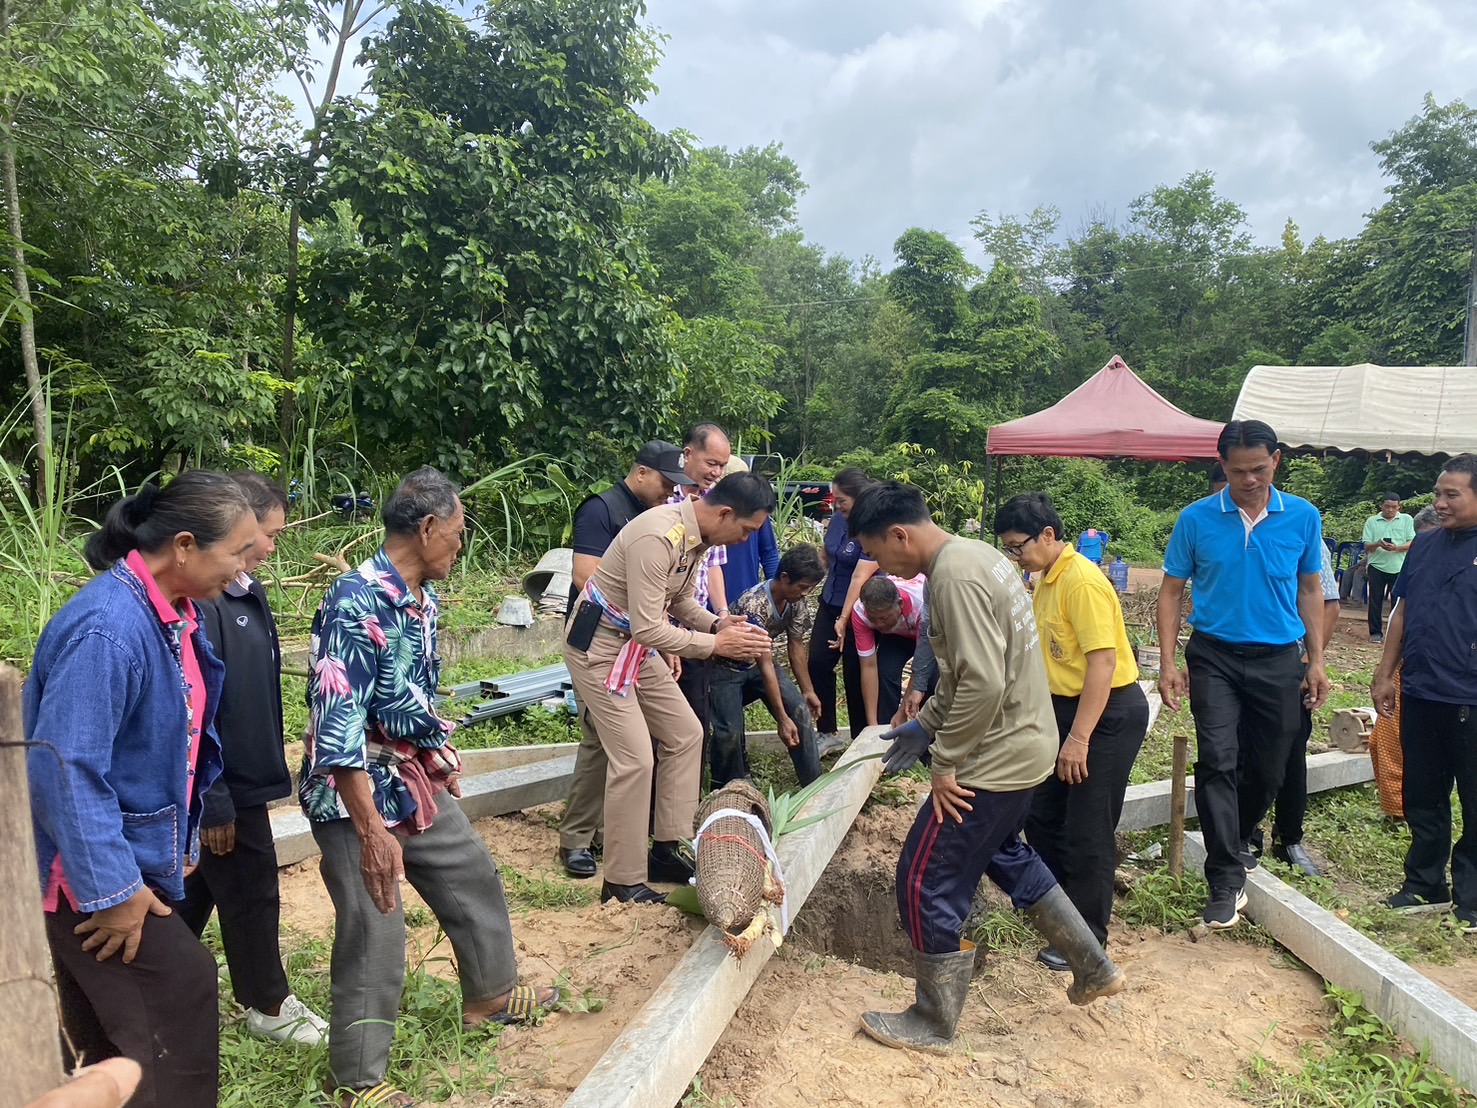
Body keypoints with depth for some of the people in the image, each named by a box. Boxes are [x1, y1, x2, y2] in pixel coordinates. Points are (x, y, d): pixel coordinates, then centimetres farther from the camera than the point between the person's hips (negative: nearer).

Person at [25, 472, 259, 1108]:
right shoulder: (107, 629, -28)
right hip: (95, 877, -9)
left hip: (136, 862, 9)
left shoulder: (175, 616, 2)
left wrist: (180, 847, 15)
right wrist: (112, 892, -22)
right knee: (183, 1001, -2)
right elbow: (64, 770, -28)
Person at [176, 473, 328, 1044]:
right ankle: (268, 1005, 27)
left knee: (196, 889, 22)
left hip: (244, 777, 9)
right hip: (221, 788, -9)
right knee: (250, 892, 8)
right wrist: (213, 803, -21)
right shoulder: (200, 603, -26)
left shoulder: (248, 592, 5)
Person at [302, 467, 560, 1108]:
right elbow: (337, 723, -29)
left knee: (475, 878, 21)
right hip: (357, 792, -9)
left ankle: (489, 994, 43)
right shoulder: (356, 603, -26)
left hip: (415, 778, 9)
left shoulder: (421, 598, 2)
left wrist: (440, 762, 22)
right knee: (374, 934, 0)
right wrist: (371, 828, -30)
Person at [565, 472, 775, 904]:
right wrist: (716, 644, -22)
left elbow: (680, 600, 12)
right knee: (634, 758, -11)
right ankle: (622, 882, 4)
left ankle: (665, 850, 20)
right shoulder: (658, 537, -30)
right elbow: (648, 628, -30)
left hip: (636, 646, 10)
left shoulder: (697, 536, 0)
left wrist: (718, 623, -6)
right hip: (598, 647, -10)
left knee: (685, 734, 11)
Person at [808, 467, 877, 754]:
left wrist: (844, 620, -28)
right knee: (818, 664, 3)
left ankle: (861, 740, 19)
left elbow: (860, 577, -26)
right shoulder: (837, 520, 1)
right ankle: (828, 733, 15)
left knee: (854, 675, 2)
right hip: (830, 603, 7)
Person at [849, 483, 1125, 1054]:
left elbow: (982, 684, -29)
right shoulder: (975, 555, 7)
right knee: (1004, 854, 29)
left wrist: (944, 761, -19)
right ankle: (1094, 968, 40)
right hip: (1024, 744, 10)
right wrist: (927, 724, 15)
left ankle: (933, 1023, 21)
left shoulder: (955, 577, -24)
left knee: (926, 882, 3)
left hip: (995, 759, -10)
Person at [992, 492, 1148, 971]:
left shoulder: (1082, 582, -21)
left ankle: (1086, 939, 16)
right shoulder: (1046, 580, 8)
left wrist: (1078, 739, -26)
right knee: (1042, 814, 17)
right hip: (1067, 707, 10)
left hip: (1109, 714, -9)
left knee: (1087, 831, 0)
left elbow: (1103, 662, -25)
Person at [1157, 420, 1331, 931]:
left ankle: (1233, 844, 37)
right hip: (1215, 657, -2)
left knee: (1268, 769, 12)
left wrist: (1316, 662, 6)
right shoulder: (1197, 519, -5)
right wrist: (1168, 663, -6)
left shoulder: (1303, 517, 0)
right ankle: (1227, 881, -4)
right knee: (1218, 762, -11)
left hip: (1279, 660, 2)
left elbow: (1309, 590, 10)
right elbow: (1172, 591, 1)